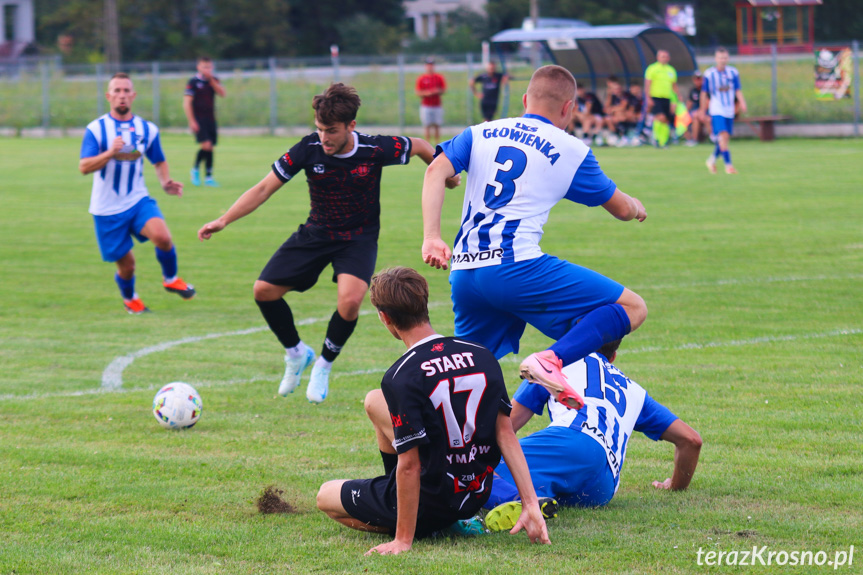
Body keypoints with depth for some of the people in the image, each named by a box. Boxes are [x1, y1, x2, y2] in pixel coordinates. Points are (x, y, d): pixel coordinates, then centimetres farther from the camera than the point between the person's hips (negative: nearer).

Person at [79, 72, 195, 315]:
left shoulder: (147, 129, 4)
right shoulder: (96, 129, -6)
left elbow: (159, 161, 19)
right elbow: (84, 167, -17)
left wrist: (165, 182, -2)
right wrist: (110, 153, -33)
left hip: (138, 201, 2)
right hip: (108, 209, -2)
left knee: (162, 236, -27)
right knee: (126, 264, 4)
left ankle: (171, 279, 2)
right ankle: (129, 299, 38)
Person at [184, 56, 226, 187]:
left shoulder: (214, 81, 10)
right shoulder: (193, 82, -5)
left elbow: (222, 94, -5)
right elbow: (187, 103, -7)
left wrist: (211, 80, -13)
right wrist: (192, 121, -13)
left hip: (210, 119, 5)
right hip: (198, 120, -5)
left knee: (210, 148, 3)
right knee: (206, 145, -18)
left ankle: (208, 177, 10)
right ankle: (195, 170, 4)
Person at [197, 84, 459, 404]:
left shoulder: (376, 150, -22)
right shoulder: (308, 149, -19)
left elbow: (419, 146, -2)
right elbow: (264, 188, -14)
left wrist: (443, 176, 9)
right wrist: (224, 220, -22)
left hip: (359, 237, -3)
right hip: (316, 233, 3)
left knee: (350, 299, -28)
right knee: (264, 291, -5)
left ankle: (324, 365, 1)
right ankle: (296, 354, 22)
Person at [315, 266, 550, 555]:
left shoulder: (400, 378, -24)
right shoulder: (482, 356, -5)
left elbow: (409, 465, -23)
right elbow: (505, 433, -6)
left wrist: (403, 540, -16)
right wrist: (531, 505, -5)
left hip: (429, 507, -6)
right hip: (477, 496, 6)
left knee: (326, 495, 21)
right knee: (375, 401, 22)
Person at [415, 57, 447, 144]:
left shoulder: (439, 78, 5)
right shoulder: (421, 78, 2)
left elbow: (444, 90, 7)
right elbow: (418, 93, 2)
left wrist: (437, 91, -14)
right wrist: (426, 93, -16)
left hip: (437, 105, 1)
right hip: (426, 106, -1)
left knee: (437, 127, 4)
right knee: (427, 127, -3)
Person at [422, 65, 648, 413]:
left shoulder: (480, 134, 19)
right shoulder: (571, 151, 10)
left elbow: (437, 170, 1)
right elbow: (621, 209, 20)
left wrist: (431, 237, -6)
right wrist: (636, 208, 44)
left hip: (463, 274, 6)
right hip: (516, 266, -6)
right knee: (631, 307, -3)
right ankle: (552, 360, -21)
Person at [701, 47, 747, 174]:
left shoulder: (733, 72, 6)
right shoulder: (709, 74, -2)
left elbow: (738, 90, 6)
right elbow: (704, 93, 5)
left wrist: (742, 103, -10)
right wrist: (703, 110, 7)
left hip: (729, 110, 4)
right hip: (716, 110, -4)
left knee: (725, 138, 6)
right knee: (723, 135, -17)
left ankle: (712, 160, 27)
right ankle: (728, 165, -18)